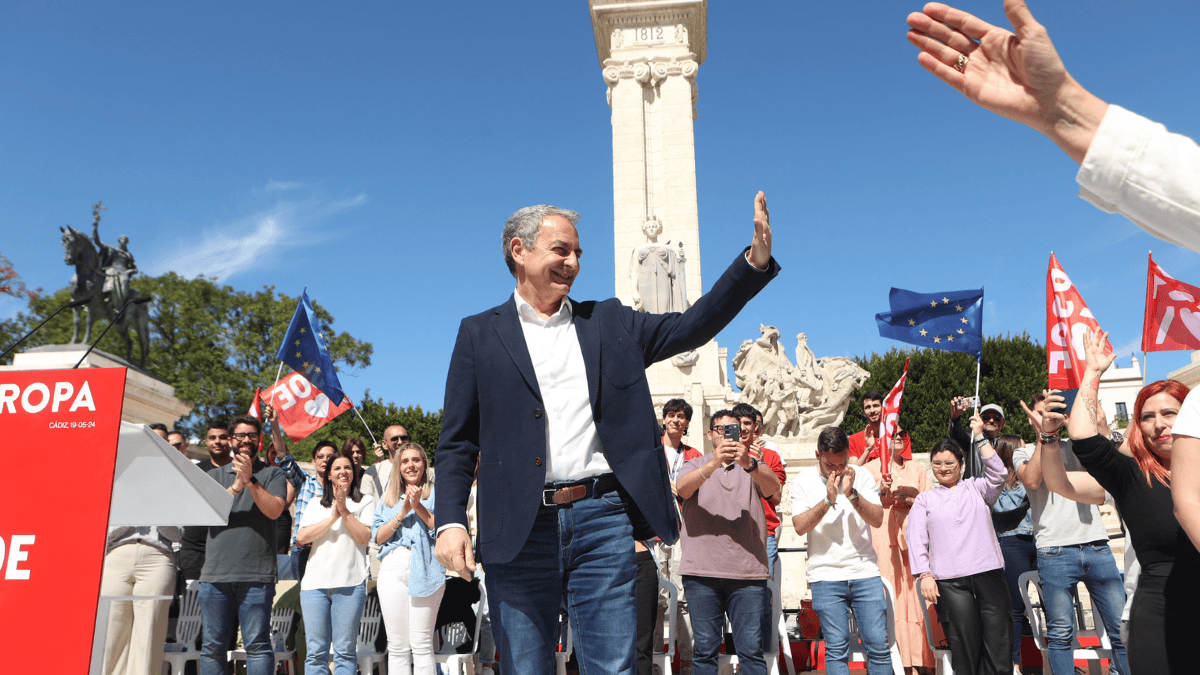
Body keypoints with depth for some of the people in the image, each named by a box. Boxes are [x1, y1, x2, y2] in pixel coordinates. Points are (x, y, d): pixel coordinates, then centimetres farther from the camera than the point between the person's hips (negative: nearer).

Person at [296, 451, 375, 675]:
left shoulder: (365, 503, 11)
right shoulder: (315, 505, 19)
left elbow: (364, 536, -3)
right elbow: (302, 537, 3)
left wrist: (344, 511, -6)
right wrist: (334, 516, -4)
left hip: (350, 583, -2)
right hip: (315, 582, 3)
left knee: (345, 651, -1)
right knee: (316, 651, 1)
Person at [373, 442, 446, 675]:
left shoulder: (435, 492, 10)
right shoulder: (389, 498, 21)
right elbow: (378, 537, 10)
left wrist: (418, 506, -10)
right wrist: (402, 512, -3)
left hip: (425, 568, -3)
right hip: (392, 568, 4)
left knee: (422, 644, -7)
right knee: (397, 645, 3)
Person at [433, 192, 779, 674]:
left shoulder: (610, 323, 15)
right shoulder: (479, 334, 9)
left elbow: (691, 327, 7)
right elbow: (457, 443, 5)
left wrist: (756, 260, -5)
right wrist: (450, 522, -9)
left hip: (602, 519, 1)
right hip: (519, 529, -1)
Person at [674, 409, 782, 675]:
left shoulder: (754, 466, 13)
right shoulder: (696, 465, 12)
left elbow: (773, 488, -9)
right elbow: (683, 488, -11)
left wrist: (749, 463, -29)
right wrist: (713, 464, -29)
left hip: (748, 573, 0)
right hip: (702, 572, 0)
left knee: (752, 649, -1)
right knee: (705, 648, 3)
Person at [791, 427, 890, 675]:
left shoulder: (861, 476, 3)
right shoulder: (803, 481, 0)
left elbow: (877, 520, -6)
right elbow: (800, 526, -10)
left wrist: (851, 494, -20)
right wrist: (828, 500, -20)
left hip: (865, 572, 1)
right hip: (825, 576, -1)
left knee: (878, 644, 1)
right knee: (836, 648, -1)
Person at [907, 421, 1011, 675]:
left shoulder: (976, 488, 18)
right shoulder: (924, 500, 15)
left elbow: (997, 474, -2)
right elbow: (916, 540, 7)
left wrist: (980, 436, -2)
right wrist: (924, 575, -5)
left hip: (988, 572, 1)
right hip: (949, 580, -1)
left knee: (999, 640, -4)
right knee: (965, 645, -4)